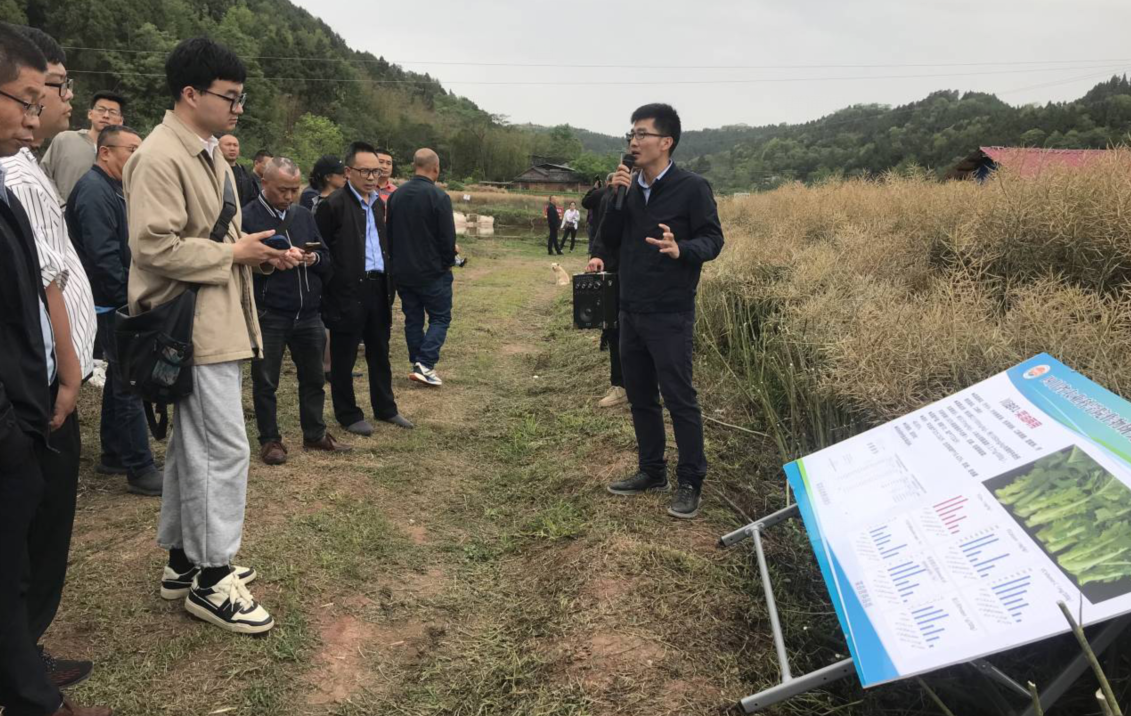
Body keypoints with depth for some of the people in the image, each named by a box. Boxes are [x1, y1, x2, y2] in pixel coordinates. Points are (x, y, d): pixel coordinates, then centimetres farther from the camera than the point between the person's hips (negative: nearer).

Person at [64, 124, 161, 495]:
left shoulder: (110, 189, 16)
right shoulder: (94, 191, -16)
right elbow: (103, 255, -23)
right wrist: (129, 297, -17)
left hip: (119, 303, 10)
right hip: (114, 306, -10)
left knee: (120, 378, 17)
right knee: (129, 384, -8)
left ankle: (114, 452, 29)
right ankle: (140, 469, -3)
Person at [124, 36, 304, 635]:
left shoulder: (207, 154, 16)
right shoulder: (160, 158, -15)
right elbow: (155, 246, -22)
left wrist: (262, 255, 6)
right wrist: (235, 254, -15)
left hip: (214, 321, 10)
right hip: (195, 325, -10)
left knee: (193, 445, 17)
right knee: (224, 448, -7)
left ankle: (185, 561, 30)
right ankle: (211, 579, 6)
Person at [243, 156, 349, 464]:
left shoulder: (304, 216, 10)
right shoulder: (247, 217, -7)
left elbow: (327, 261, 12)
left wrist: (314, 259, -9)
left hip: (308, 313, 5)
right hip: (268, 316, -5)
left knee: (313, 377, 15)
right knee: (265, 381, 6)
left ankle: (315, 434, 30)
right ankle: (270, 440, 21)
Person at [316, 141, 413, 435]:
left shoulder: (378, 204, 12)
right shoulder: (333, 205, -10)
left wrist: (389, 285, 13)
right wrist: (330, 287, -12)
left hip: (377, 288, 7)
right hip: (347, 292, -7)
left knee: (380, 353, 17)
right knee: (344, 358, 6)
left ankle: (385, 407, 29)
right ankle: (348, 415, 18)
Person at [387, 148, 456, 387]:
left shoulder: (396, 195, 4)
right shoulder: (439, 197, -16)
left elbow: (389, 233, 10)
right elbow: (448, 237, -15)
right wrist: (448, 260, 3)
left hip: (402, 271, 6)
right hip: (432, 271, -6)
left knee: (413, 318, 15)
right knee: (440, 317, 5)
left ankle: (417, 365, 18)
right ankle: (425, 364, -9)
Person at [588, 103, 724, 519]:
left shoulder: (692, 188, -8)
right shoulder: (630, 188, 10)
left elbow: (713, 240, -9)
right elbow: (610, 241, 10)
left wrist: (681, 250, -30)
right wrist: (614, 198, -5)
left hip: (670, 314, -7)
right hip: (631, 311, 7)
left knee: (679, 398, -3)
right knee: (639, 396, 14)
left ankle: (690, 484, 8)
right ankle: (651, 471, 28)